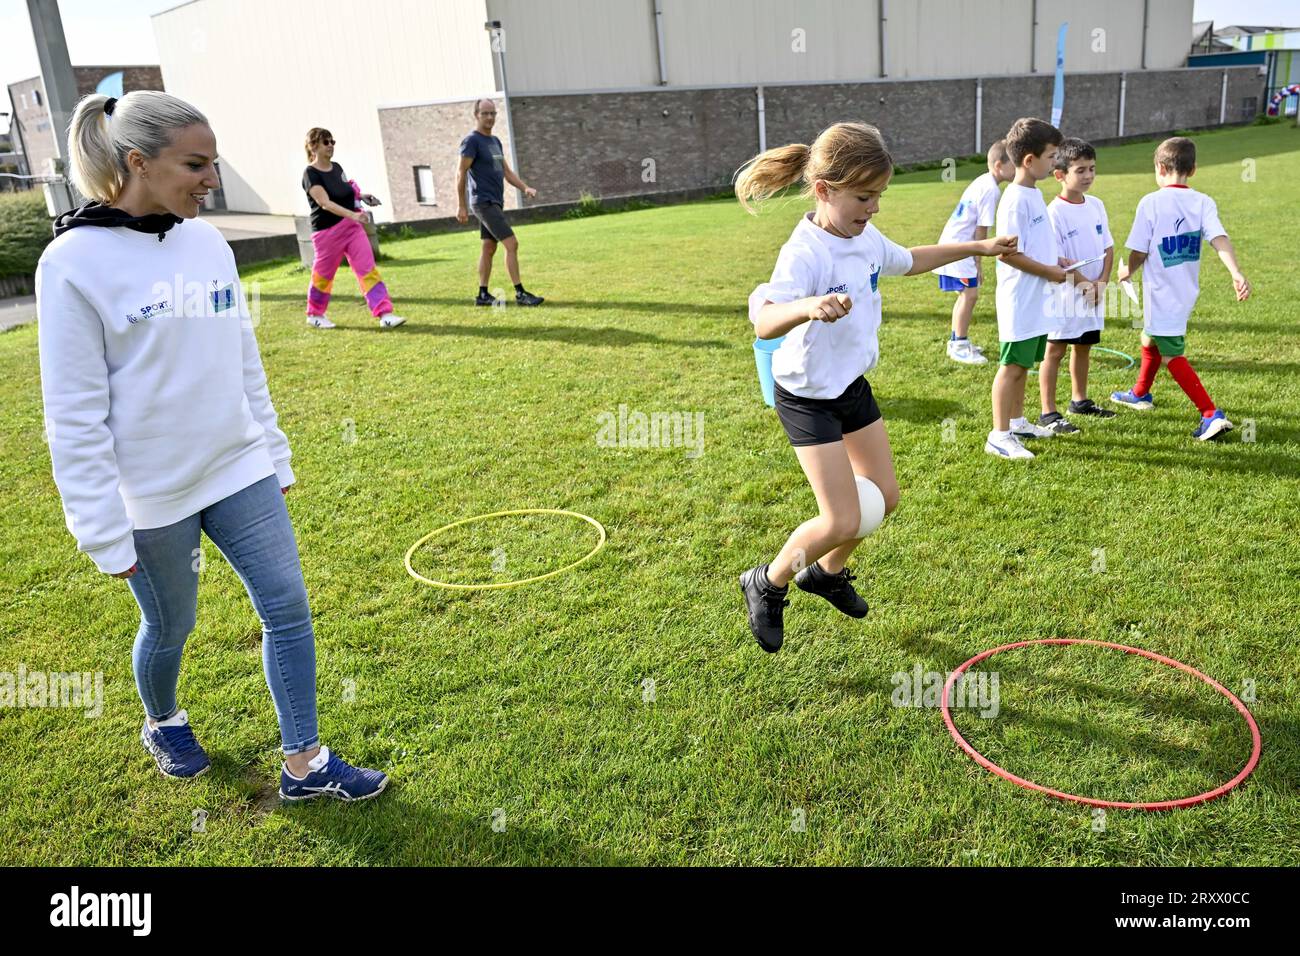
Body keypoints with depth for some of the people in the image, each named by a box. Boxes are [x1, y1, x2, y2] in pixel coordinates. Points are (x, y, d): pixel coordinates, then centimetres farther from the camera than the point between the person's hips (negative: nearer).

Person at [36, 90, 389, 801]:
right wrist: (104, 533, -12)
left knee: (288, 608, 2)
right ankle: (162, 723, 47)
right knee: (170, 628, 15)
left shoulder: (209, 243, 2)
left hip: (240, 472, 5)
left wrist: (274, 454, 14)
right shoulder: (74, 262, -15)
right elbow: (75, 415, -14)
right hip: (152, 496, -4)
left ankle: (303, 764, 17)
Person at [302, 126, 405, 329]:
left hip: (352, 226, 6)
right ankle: (315, 315, 30)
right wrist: (352, 214, -38)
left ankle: (385, 314, -10)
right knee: (324, 275, 9)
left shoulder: (336, 168, 9)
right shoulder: (311, 174, -12)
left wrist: (361, 196, 3)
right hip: (328, 231, -5)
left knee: (368, 269, -6)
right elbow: (325, 203, -25)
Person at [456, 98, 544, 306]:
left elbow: (506, 171, 17)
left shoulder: (495, 141, 15)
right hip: (484, 202, -9)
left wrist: (525, 187, 1)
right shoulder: (472, 141, -10)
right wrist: (461, 206, -14)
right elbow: (460, 173, -12)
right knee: (511, 244, -12)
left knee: (489, 248, 10)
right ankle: (520, 294, -9)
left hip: (495, 202, 9)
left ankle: (483, 295, 16)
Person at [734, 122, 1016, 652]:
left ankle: (826, 572, 40)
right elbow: (763, 319, -45)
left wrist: (978, 247, 26)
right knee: (842, 521, -9)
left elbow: (909, 260, 23)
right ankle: (767, 584, 17)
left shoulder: (866, 238, 0)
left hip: (853, 385, 9)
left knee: (884, 495, 15)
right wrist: (808, 307, -65)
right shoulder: (805, 254, -28)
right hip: (808, 397, -9)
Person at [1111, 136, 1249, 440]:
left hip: (1162, 291, -7)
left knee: (1171, 356, -3)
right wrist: (1237, 274, -24)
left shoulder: (1151, 202, -12)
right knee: (1150, 339, 27)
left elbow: (1138, 252, -10)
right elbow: (1220, 239, -15)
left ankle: (1212, 415, -11)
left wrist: (1127, 271, 11)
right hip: (1186, 290, 7)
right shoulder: (1203, 202, 0)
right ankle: (1140, 394, 47)